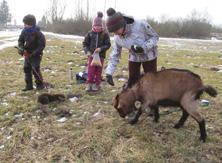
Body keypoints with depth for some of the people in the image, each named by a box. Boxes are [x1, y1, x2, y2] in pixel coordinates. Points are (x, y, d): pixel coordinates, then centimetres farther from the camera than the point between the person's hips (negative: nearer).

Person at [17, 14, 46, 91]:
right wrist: (21, 48, -9)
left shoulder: (38, 33, -20)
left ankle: (40, 84, 9)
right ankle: (29, 85, 18)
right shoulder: (24, 31, -2)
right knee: (26, 69, 8)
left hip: (36, 55, -7)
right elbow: (20, 40, 11)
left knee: (35, 70, -8)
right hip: (27, 54, 7)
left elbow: (42, 45, -18)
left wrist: (34, 53, -24)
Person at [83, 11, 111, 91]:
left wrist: (101, 49, -19)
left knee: (98, 70, 8)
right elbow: (85, 43, 5)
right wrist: (87, 51, -9)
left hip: (101, 55, -1)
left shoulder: (105, 34, -4)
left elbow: (108, 44, -4)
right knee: (90, 70, 1)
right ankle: (89, 84, 12)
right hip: (91, 55, 1)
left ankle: (97, 84, 19)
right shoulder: (90, 33, 0)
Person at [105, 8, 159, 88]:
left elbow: (155, 37, -17)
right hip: (134, 58, 3)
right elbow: (115, 55, -7)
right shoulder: (117, 38, -18)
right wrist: (109, 73, -16)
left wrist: (143, 48, -34)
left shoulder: (141, 24, -32)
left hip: (149, 56, -2)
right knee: (131, 82, 4)